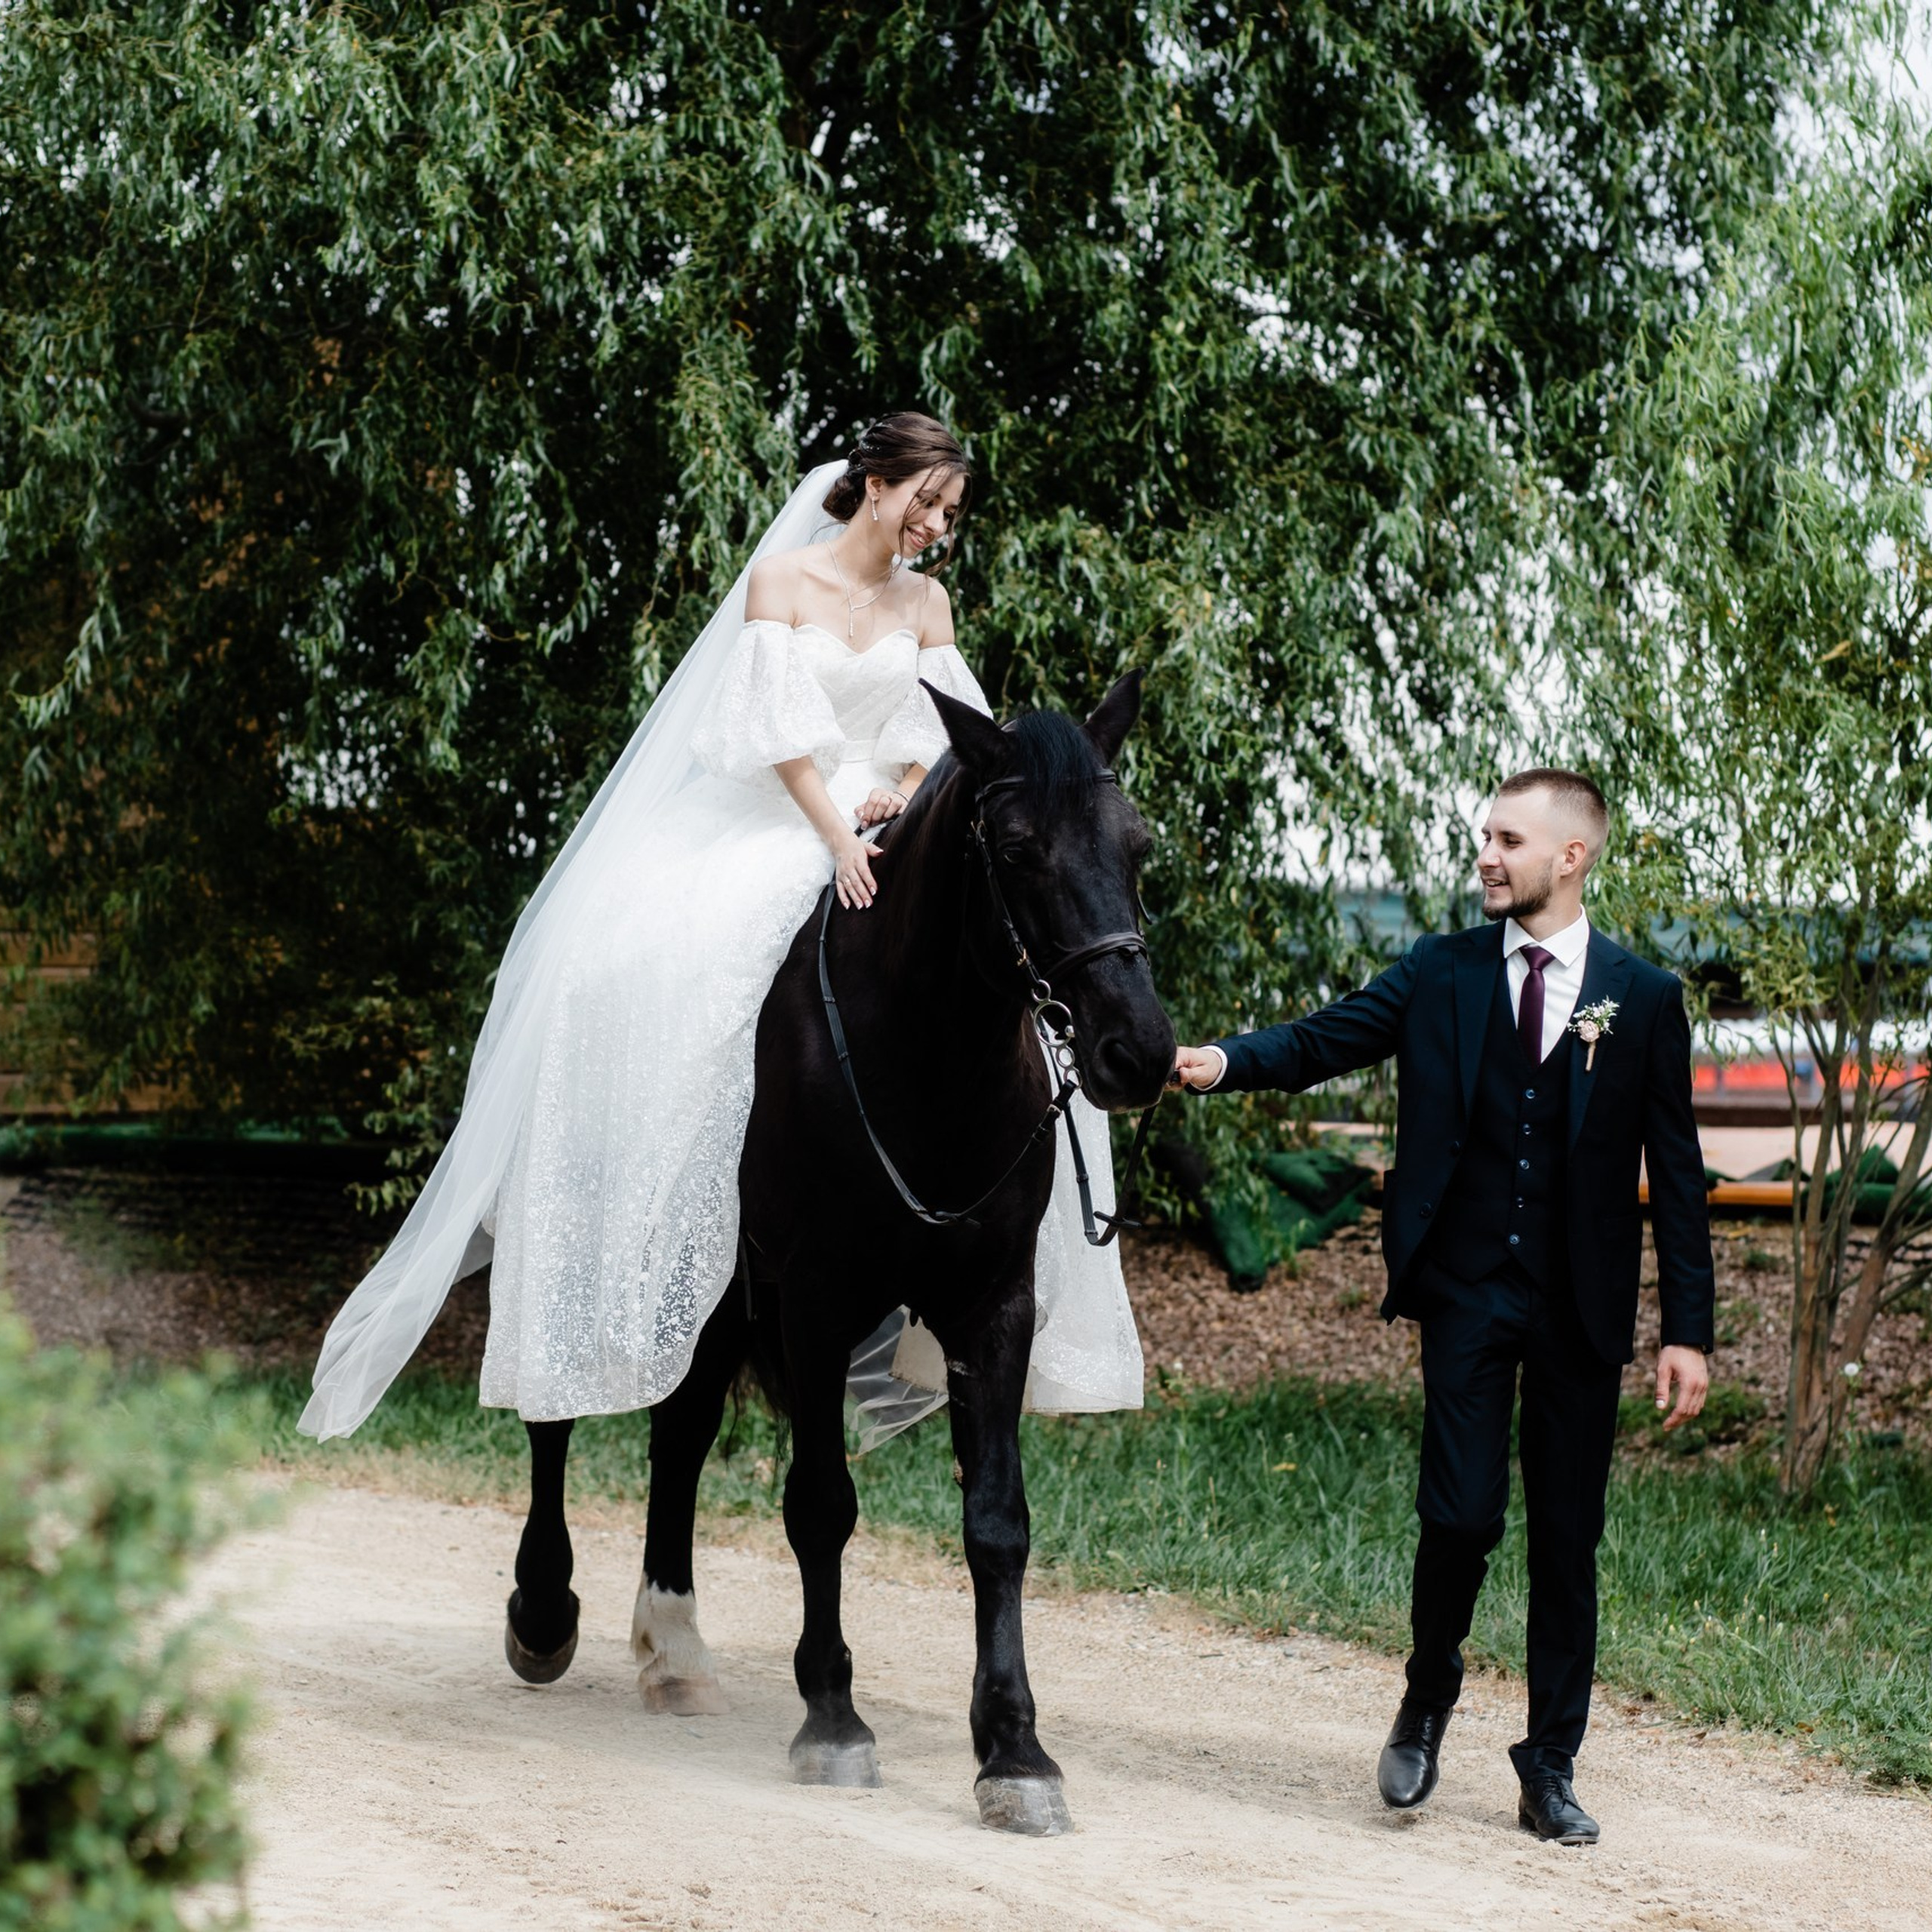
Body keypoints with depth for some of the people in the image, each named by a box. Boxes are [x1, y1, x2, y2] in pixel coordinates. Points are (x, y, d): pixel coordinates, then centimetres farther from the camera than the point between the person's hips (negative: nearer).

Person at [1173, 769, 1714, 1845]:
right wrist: (1223, 1062, -26)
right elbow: (1322, 1041, -5)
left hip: (1581, 1307, 0)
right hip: (1468, 1290, 0)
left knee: (1568, 1538, 5)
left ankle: (1553, 1767, 17)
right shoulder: (1441, 976, 5)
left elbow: (1677, 1178, 3)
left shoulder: (1645, 1000, 2)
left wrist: (1689, 1330, -1)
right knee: (1462, 1513, -9)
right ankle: (1428, 1698, 19)